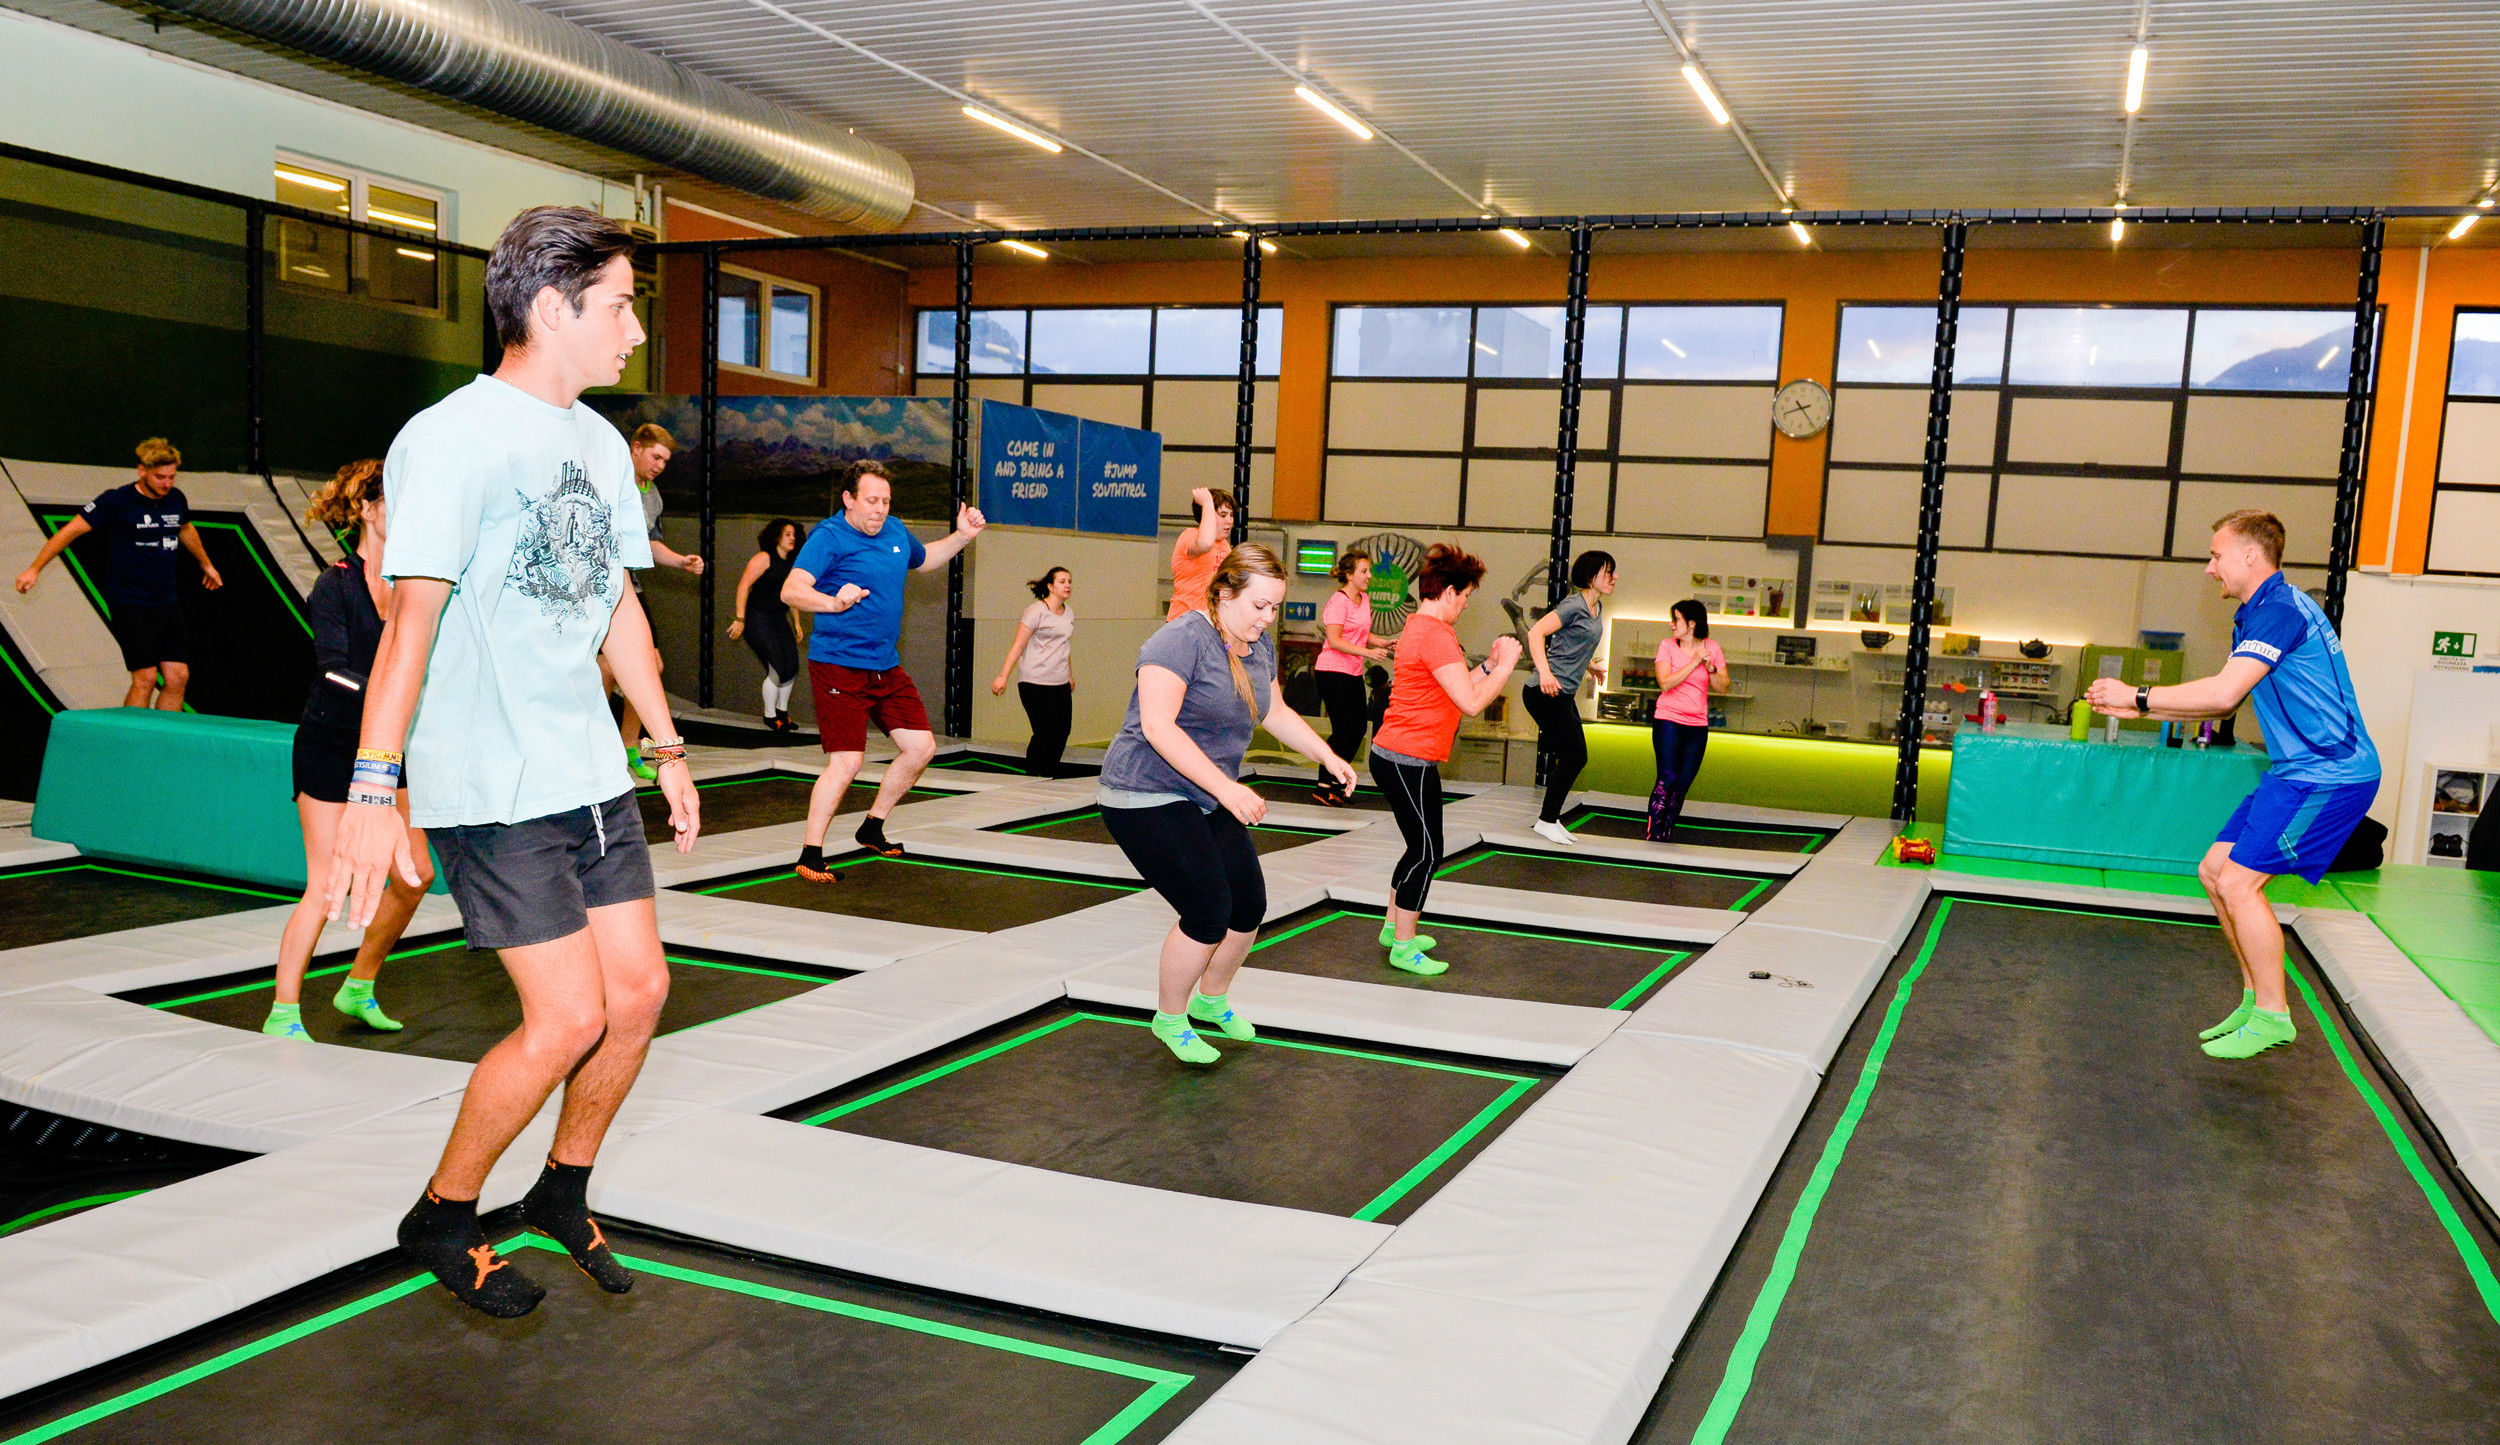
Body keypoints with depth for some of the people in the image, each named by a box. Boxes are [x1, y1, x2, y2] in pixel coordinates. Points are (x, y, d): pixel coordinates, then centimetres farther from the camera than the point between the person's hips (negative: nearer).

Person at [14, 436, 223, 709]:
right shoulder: (117, 501, -10)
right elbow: (71, 530, -7)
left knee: (178, 678, 0)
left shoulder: (176, 499, 7)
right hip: (130, 605, -6)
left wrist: (206, 564, 43)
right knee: (145, 678, -10)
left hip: (168, 603, 6)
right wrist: (34, 568, -11)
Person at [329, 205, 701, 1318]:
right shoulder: (453, 438, -14)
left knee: (638, 990, 7)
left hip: (591, 775, 8)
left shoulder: (600, 443, 12)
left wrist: (668, 748, 20)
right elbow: (412, 616, -21)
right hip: (489, 788, -8)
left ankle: (561, 1196, 30)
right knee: (570, 1018, -8)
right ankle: (439, 1222, 16)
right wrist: (374, 790, -27)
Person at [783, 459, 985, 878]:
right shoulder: (828, 536, -13)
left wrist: (962, 536, 19)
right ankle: (810, 855, 1)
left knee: (921, 748, 8)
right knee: (846, 763, -13)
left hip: (886, 667, 8)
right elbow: (791, 590, -25)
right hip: (838, 667, -8)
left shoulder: (895, 531, 10)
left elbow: (923, 560, 33)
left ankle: (872, 828, 26)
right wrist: (832, 602, -44)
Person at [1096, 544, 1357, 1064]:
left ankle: (1211, 1000, 33)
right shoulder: (1182, 639, -21)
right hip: (1147, 799, -8)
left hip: (1208, 801, 9)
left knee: (1250, 905, 7)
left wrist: (1328, 757, 10)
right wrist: (1226, 787, -33)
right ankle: (1170, 1019, 10)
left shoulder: (1260, 647, 6)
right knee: (1209, 911, -13)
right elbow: (1157, 726, -29)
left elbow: (1276, 713, 22)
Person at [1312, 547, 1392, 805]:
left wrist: (1383, 644, 8)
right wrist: (1368, 652, -25)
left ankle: (1336, 783, 19)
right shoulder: (1338, 601, -14)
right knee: (1343, 730, -10)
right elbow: (1334, 640, -21)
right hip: (1332, 672, -9)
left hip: (1354, 673, 9)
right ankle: (1323, 787, 0)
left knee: (1359, 726, 7)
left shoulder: (1364, 599, 13)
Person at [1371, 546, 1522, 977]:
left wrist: (1490, 663, 11)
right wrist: (1505, 664, -11)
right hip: (1410, 760, -11)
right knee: (1427, 852, -3)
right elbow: (1471, 702, -22)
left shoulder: (1419, 627, 16)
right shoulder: (1435, 634, -19)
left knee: (1421, 847, 20)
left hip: (1394, 756, 11)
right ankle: (1404, 949, 6)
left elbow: (1453, 689, 19)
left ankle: (1394, 929, 31)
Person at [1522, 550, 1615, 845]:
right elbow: (1536, 631, -23)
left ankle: (1550, 819, 20)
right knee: (1575, 756, -9)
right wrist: (1544, 672, -35)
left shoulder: (1597, 607, 14)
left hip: (1564, 694, 10)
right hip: (1547, 691, -10)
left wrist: (1590, 665, 41)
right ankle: (1547, 821, 1)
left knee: (1571, 758, 11)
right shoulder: (1574, 605, -14)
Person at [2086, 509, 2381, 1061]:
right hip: (2296, 771, 10)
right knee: (2214, 871, 9)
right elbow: (2226, 702, 22)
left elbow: (2223, 692, -25)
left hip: (2330, 775, -10)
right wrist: (2138, 708, 15)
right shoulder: (2252, 616, 16)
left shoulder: (2281, 608, -17)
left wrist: (2137, 697, -15)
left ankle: (2272, 1016, -1)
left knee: (2239, 882, -14)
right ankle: (2256, 998, 21)